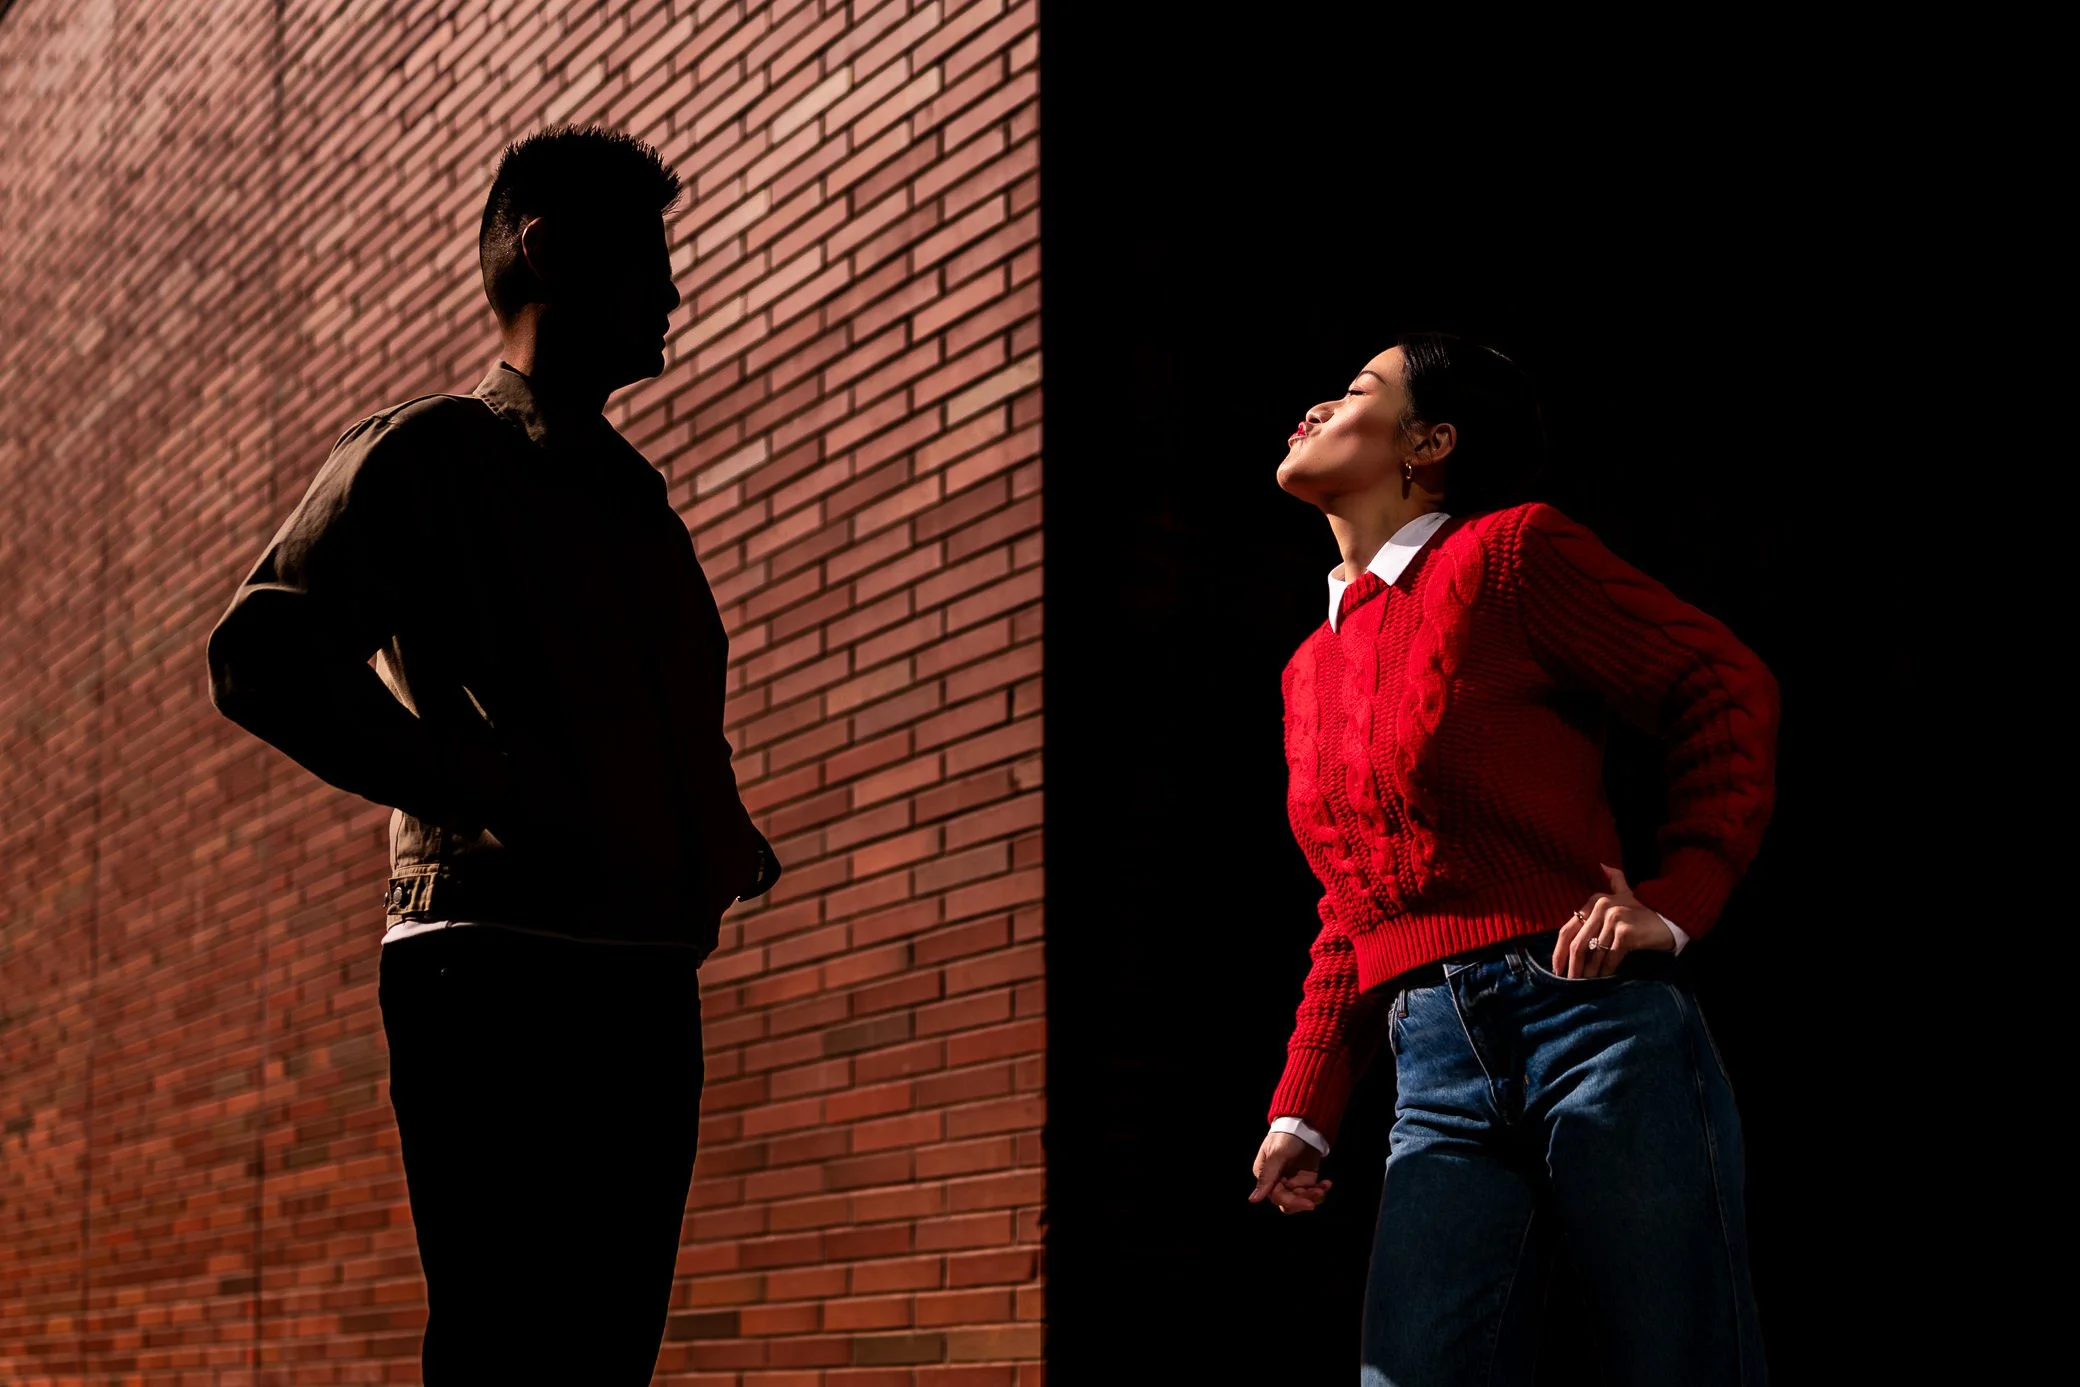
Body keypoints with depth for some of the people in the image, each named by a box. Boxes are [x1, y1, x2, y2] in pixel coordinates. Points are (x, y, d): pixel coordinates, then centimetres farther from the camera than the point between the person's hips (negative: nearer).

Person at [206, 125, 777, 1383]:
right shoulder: (429, 453, 1)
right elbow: (261, 659, -12)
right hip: (499, 980, -7)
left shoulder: (636, 493, 24)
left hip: (650, 986, 7)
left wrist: (724, 832, 12)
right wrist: (484, 797, -19)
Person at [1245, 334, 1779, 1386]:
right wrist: (1304, 1109, 16)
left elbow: (1726, 687, -2)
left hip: (1595, 1025, -6)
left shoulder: (1507, 554, 1)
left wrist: (1675, 903, -12)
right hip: (1437, 1085, 6)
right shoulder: (1311, 670, 21)